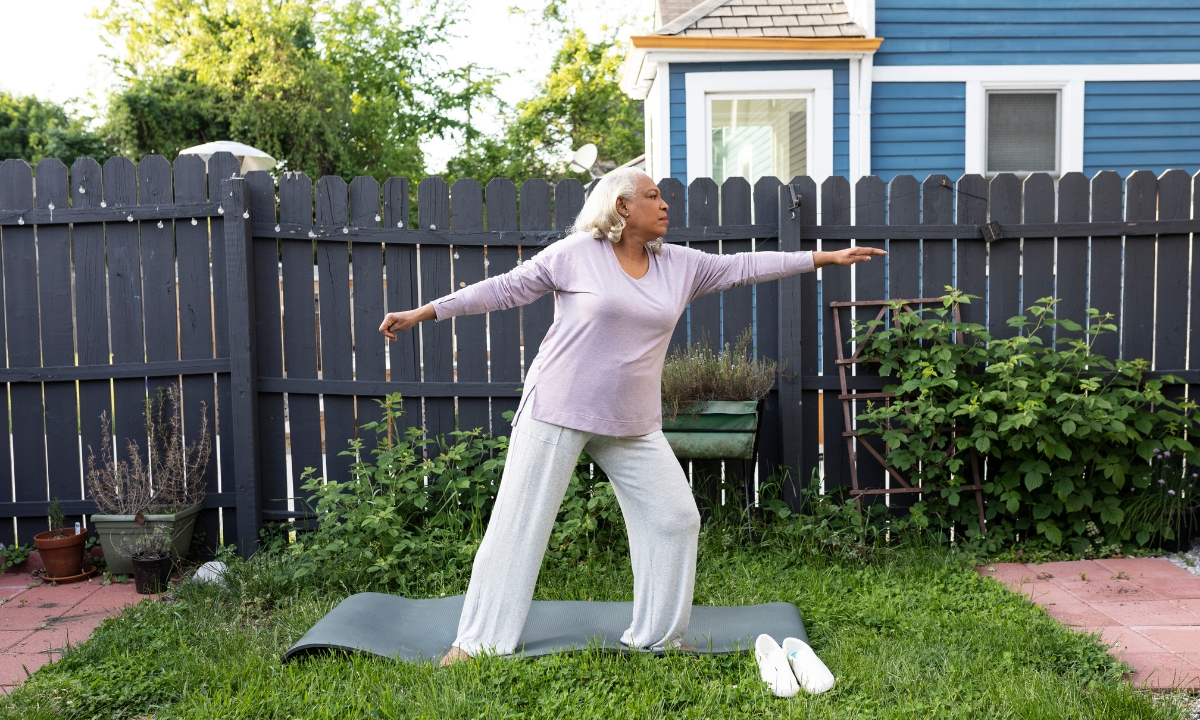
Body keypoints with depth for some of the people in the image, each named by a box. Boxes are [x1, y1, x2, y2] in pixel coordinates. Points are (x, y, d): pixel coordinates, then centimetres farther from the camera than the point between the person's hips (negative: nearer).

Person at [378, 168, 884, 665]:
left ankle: (658, 637, 20)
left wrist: (827, 257, 9)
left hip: (633, 425, 5)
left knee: (676, 519, 4)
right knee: (518, 524, -1)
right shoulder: (575, 253, -7)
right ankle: (478, 642, 11)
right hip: (557, 413, -4)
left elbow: (745, 266, 10)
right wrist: (423, 313, -4)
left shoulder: (681, 265, 7)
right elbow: (506, 288, -4)